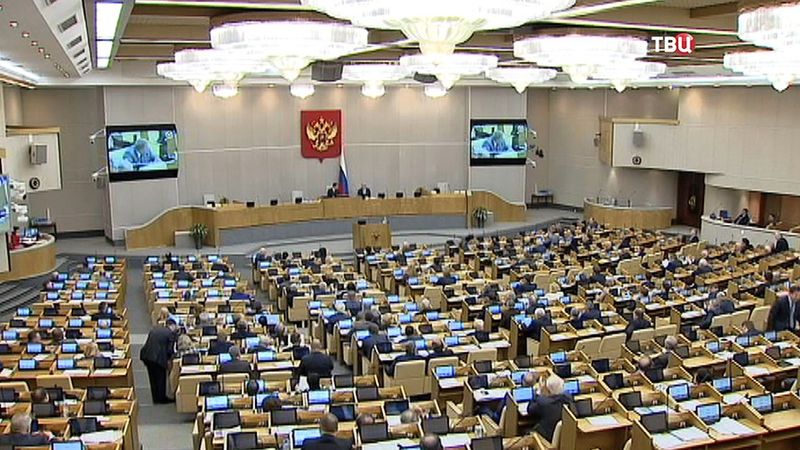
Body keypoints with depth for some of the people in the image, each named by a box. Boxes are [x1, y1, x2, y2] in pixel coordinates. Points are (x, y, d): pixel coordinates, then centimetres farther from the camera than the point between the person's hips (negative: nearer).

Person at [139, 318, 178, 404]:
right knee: (161, 378, 12)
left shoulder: (155, 329, 15)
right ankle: (161, 398, 21)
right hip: (158, 358, -7)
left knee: (153, 378, 20)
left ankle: (155, 398, 30)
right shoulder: (171, 333, -5)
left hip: (146, 355, 7)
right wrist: (169, 359, 12)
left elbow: (148, 343, 16)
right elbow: (170, 349, -9)